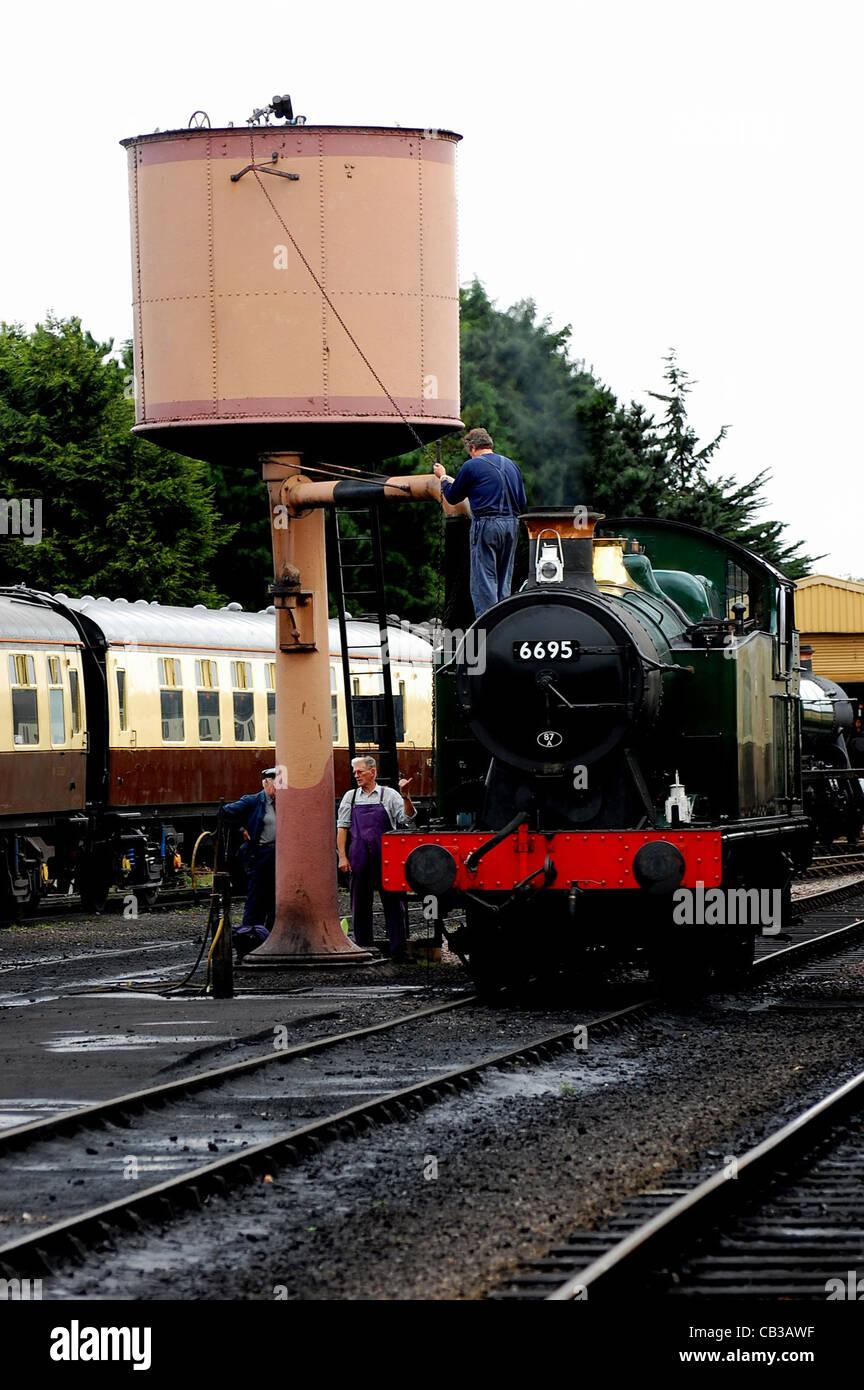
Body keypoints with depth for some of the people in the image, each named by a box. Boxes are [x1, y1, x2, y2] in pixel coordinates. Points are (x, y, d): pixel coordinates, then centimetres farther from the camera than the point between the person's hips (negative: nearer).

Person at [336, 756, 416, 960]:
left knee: (393, 901, -5)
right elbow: (342, 828, 10)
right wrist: (342, 856, 2)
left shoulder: (389, 795, 6)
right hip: (359, 857, 2)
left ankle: (399, 948, -5)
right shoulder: (350, 797, 12)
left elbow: (408, 820, -2)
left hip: (385, 857, -2)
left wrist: (405, 796, -16)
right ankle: (363, 945, 15)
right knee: (360, 903, 7)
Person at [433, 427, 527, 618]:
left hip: (486, 525, -6)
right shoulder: (510, 465, 14)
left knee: (484, 580, -4)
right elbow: (522, 503, 17)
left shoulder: (471, 466, -4)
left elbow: (453, 497, 9)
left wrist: (443, 478, 26)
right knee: (504, 580, 12)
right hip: (511, 524, 6)